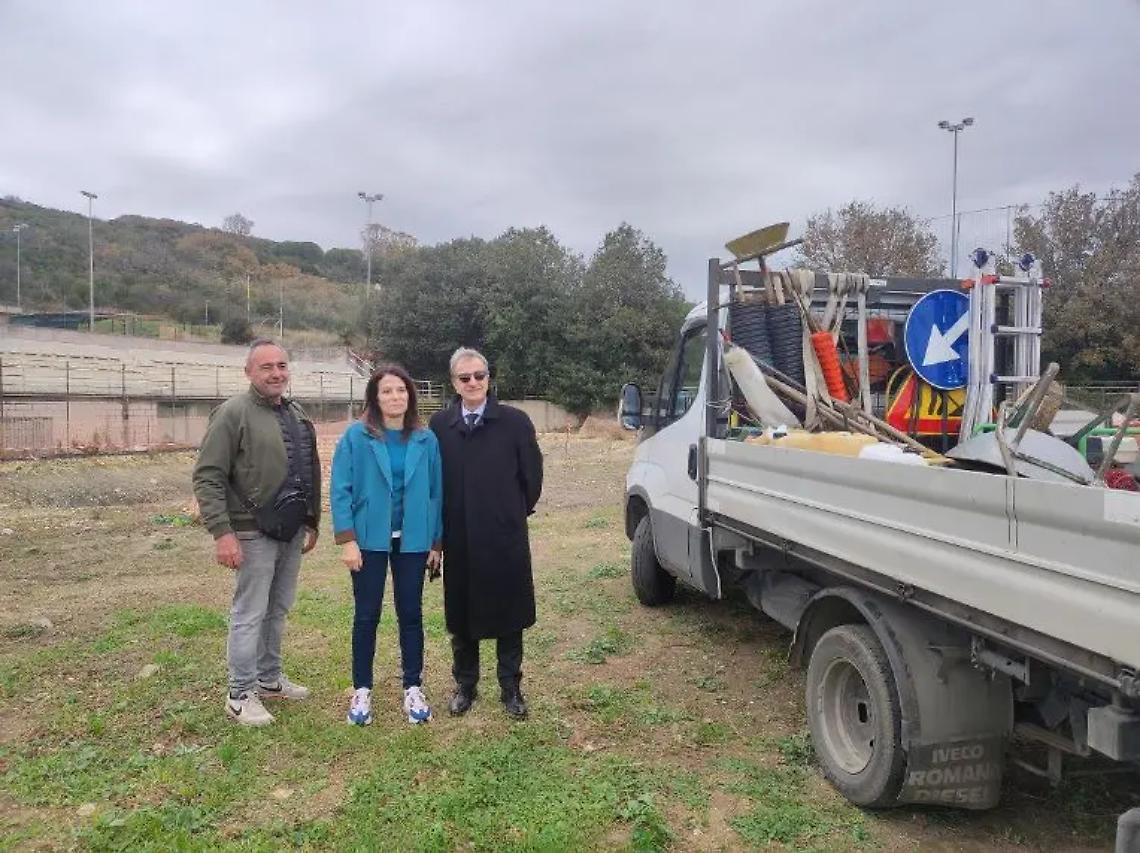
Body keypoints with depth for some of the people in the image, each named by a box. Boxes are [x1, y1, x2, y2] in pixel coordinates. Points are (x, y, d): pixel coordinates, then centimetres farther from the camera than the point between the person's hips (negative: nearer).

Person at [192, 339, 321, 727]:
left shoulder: (297, 415, 10)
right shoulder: (233, 413, -12)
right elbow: (207, 477, -15)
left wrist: (312, 522, 15)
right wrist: (222, 532, -21)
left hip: (291, 532, 7)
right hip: (254, 534, -7)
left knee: (277, 611, 17)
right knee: (249, 614, 2)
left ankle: (269, 678, 32)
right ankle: (241, 694, 15)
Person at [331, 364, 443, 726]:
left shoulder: (426, 440, -2)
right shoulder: (356, 436, -7)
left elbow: (436, 492, 3)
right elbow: (341, 490, -7)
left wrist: (436, 542, 5)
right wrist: (347, 540, -13)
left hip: (413, 541, 2)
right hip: (369, 539, -1)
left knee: (411, 614, 11)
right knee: (367, 616, 9)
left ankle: (413, 688, 24)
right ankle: (361, 690, 24)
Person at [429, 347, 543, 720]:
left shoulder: (514, 422, -5)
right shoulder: (439, 424, 0)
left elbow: (532, 475, 1)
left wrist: (516, 513, 7)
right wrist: (442, 526, 5)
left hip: (505, 538, -1)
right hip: (458, 540, 2)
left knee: (508, 615, 9)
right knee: (460, 616, 12)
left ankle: (510, 688, 24)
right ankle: (465, 684, 30)